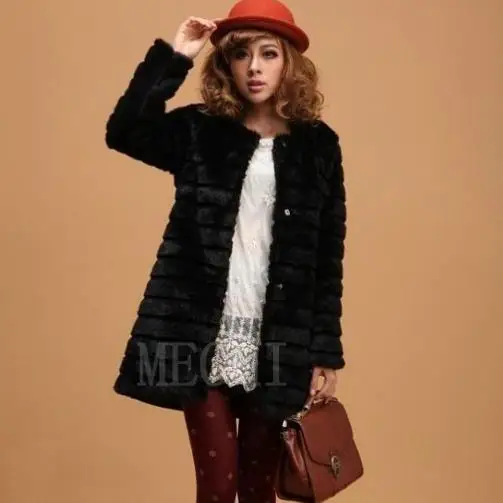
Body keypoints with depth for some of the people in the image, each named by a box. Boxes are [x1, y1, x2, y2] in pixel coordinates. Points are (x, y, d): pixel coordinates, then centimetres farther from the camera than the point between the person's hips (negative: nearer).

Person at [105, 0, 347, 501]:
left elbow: (328, 259, 3)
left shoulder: (318, 145, 4)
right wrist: (172, 56, -16)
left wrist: (326, 354, 1)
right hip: (204, 336, -1)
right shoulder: (200, 131, 3)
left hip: (279, 343, 1)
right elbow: (123, 132, -16)